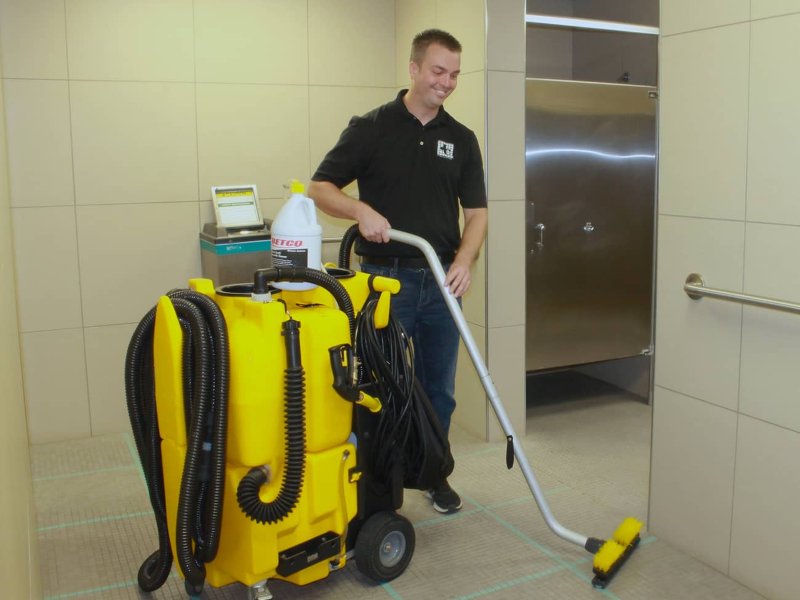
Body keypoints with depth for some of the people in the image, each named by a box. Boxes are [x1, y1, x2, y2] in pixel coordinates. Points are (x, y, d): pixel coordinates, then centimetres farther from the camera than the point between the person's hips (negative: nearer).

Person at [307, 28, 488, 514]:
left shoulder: (461, 139, 7)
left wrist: (464, 260, -13)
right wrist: (361, 209, -23)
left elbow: (477, 210, 5)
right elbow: (320, 188, -4)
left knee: (439, 388, 12)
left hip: (442, 283, 4)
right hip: (386, 279, -3)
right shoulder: (370, 128, -3)